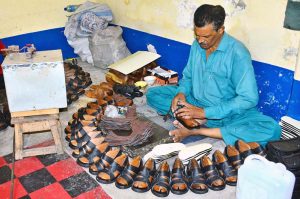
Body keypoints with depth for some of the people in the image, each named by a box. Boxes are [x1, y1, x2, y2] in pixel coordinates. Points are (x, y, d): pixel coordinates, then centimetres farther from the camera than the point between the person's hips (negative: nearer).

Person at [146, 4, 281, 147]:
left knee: (272, 130, -32)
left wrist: (205, 112, -27)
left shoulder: (237, 53, -21)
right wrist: (181, 92, -13)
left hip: (226, 112, -4)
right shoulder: (197, 45, -3)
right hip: (195, 103, 5)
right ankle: (198, 121, -21)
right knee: (152, 94, -4)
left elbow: (248, 99, -24)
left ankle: (195, 131, -27)